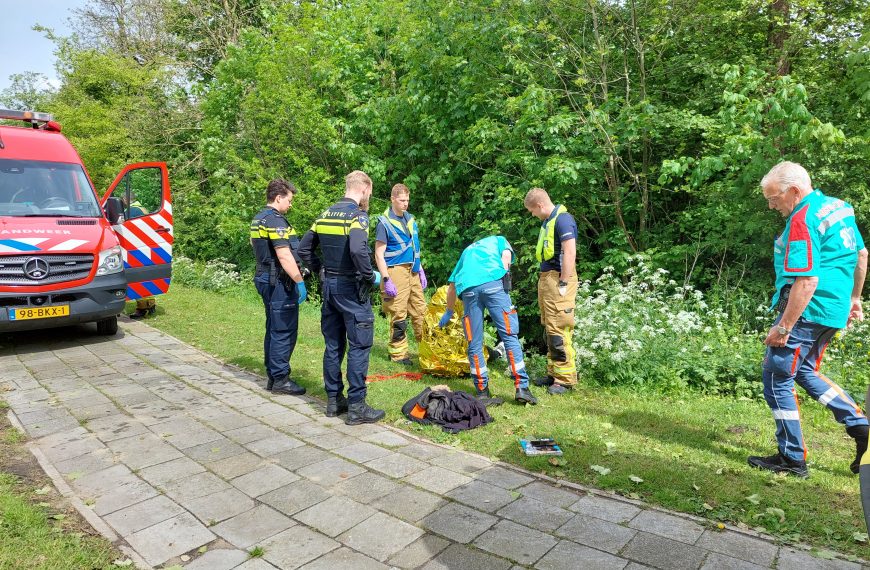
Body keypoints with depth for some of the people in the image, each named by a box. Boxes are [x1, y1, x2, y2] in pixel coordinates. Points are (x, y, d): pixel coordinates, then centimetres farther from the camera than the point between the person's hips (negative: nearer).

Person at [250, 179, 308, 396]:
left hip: (265, 278, 11)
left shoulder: (258, 219, 15)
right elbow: (284, 255, -23)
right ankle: (280, 379, 2)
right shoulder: (275, 220, -16)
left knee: (274, 329, 16)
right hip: (279, 281, -11)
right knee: (284, 331, -4)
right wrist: (300, 281, -21)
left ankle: (273, 376, 23)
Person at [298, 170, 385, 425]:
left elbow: (304, 248, 14)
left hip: (329, 286, 8)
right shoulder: (357, 215, -13)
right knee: (359, 346, 0)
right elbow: (358, 250, -30)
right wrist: (371, 276, -16)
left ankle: (333, 400, 24)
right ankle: (356, 407, 5)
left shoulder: (325, 215, 11)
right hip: (351, 288, -8)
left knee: (333, 344, 14)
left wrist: (321, 269, 17)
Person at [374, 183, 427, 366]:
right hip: (396, 272, -7)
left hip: (412, 272, 7)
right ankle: (398, 353, 8)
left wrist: (420, 270, 17)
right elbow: (379, 254, -11)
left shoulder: (410, 219, 13)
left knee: (420, 311, 10)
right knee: (398, 315, -2)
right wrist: (386, 280, -17)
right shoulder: (385, 222, -8)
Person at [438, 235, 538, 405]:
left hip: (468, 288, 3)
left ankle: (482, 392, 12)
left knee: (474, 344, 8)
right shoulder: (499, 240, 33)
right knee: (510, 336, 0)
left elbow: (451, 284, 38)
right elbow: (506, 255, 7)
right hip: (493, 282, -3)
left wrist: (449, 311, 48)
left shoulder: (468, 250, 40)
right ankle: (522, 388, -2)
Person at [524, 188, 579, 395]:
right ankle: (553, 373, 22)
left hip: (558, 278, -10)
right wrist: (544, 280, 16)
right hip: (546, 278, 10)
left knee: (559, 331, -8)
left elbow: (570, 253, -19)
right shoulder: (547, 221, 17)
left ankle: (566, 379, -1)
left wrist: (563, 284, -20)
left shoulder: (562, 219, -12)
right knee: (549, 330, 13)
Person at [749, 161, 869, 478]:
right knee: (804, 371, 26)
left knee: (776, 379, 1)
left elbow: (807, 281, -25)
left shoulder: (802, 220, -19)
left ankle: (792, 459, 9)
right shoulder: (837, 206, 12)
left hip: (807, 311, -10)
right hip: (833, 310, 10)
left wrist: (783, 327, -22)